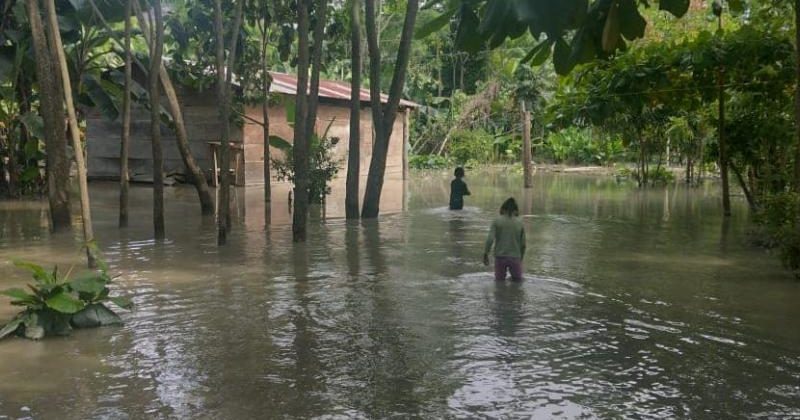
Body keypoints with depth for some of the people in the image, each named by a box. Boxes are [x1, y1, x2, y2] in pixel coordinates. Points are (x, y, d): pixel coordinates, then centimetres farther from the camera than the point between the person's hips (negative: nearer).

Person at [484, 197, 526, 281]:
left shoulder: (497, 221, -3)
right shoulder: (520, 223, 1)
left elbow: (490, 239, -13)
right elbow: (523, 244, 3)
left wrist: (485, 254, -3)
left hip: (500, 257, 0)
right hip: (515, 258, 0)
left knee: (499, 279, 16)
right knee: (517, 279, 17)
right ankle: (514, 275, -5)